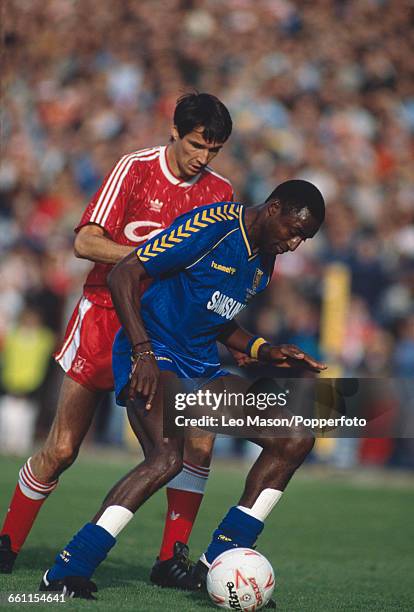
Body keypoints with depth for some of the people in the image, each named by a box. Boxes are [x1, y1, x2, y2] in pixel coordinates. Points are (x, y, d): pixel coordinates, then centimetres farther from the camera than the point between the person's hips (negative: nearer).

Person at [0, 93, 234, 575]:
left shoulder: (220, 193, 3)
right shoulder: (135, 168, -8)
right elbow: (85, 243, -14)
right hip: (105, 314, -3)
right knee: (61, 448, 0)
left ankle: (172, 557, -9)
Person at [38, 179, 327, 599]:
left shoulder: (263, 262, 14)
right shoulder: (211, 226, -14)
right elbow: (122, 275, -17)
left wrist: (263, 351, 11)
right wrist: (143, 352, -24)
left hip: (201, 368, 9)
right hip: (153, 357, -9)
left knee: (295, 440, -1)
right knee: (168, 456, -33)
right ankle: (68, 572, -29)